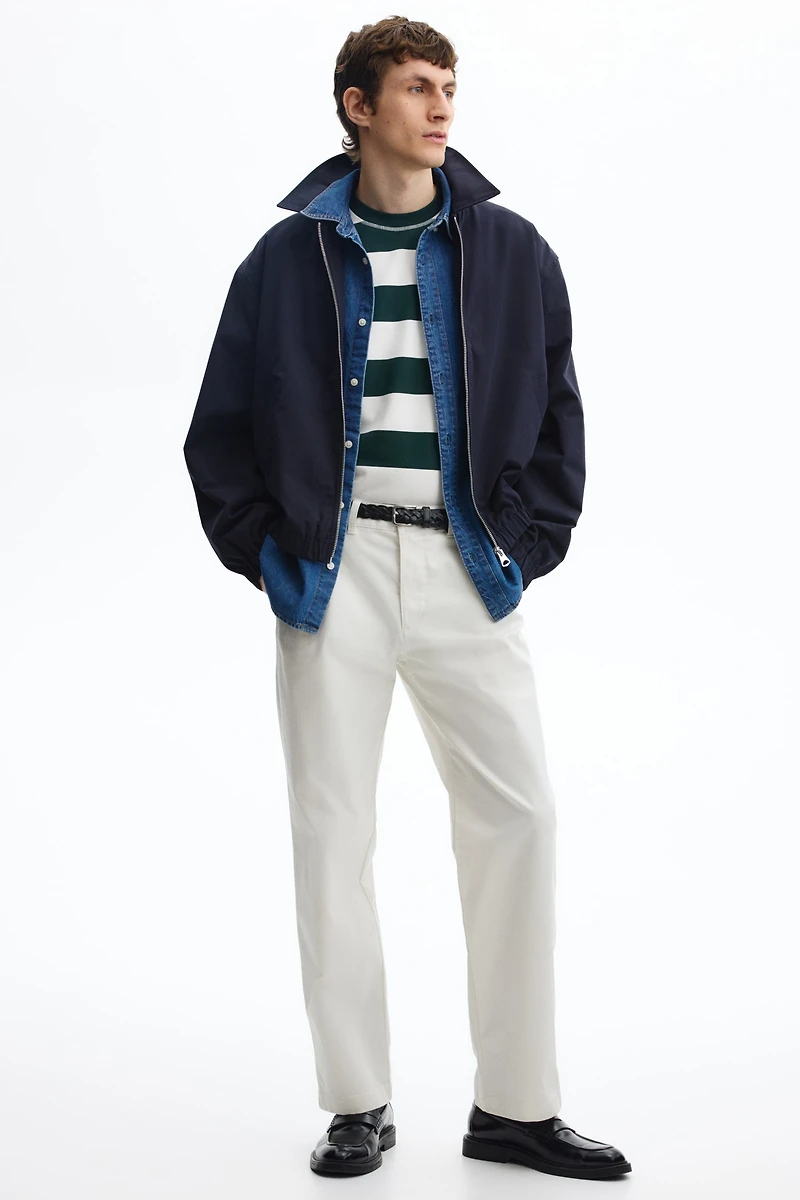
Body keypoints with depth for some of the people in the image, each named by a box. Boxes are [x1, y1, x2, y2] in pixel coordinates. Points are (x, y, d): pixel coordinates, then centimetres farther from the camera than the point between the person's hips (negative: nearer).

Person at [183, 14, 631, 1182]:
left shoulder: (511, 251, 7)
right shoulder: (290, 258, 3)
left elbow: (557, 415, 10)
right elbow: (222, 428, 7)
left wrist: (528, 545, 2)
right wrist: (264, 549, 0)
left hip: (465, 569, 1)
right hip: (335, 570, -1)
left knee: (517, 813, -4)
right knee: (333, 831, 2)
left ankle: (516, 1106, 8)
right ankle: (357, 1106, 14)